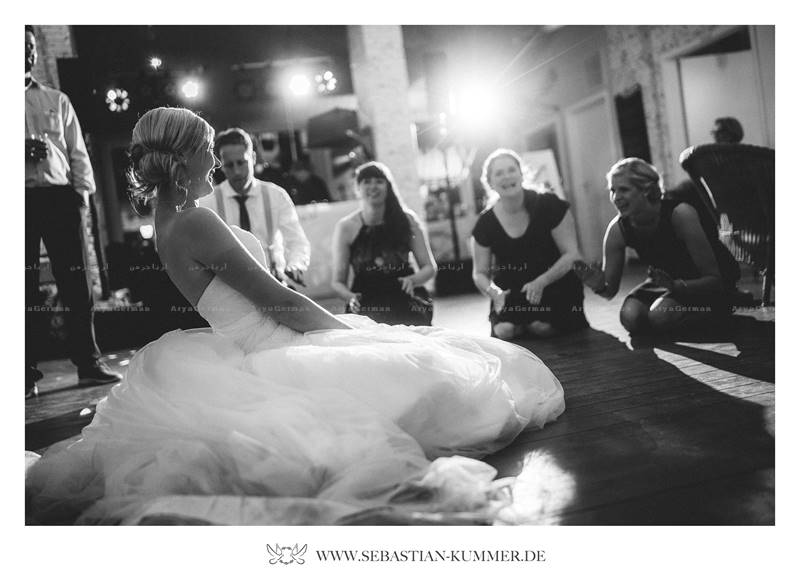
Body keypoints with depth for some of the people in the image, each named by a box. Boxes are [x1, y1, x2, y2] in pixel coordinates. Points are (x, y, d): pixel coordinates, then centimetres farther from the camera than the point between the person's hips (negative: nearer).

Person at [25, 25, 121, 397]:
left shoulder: (57, 100, 18)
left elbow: (77, 150, 13)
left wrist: (82, 189, 0)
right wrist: (24, 149, -12)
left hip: (60, 194, 1)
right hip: (22, 196, -1)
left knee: (76, 282, -2)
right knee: (26, 287, -1)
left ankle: (88, 363, 3)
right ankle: (28, 373, 4)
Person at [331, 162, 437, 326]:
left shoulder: (406, 220, 5)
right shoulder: (345, 227, 2)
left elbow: (430, 267, 8)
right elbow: (338, 281, 6)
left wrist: (412, 280, -14)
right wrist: (350, 297, -16)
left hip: (407, 305, 1)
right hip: (366, 309, 0)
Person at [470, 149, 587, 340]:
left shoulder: (549, 206, -7)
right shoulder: (485, 224, -1)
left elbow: (571, 254, -8)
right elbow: (479, 273, 5)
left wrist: (542, 281, -23)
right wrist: (494, 292, -19)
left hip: (553, 285, -2)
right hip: (511, 293, 2)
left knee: (542, 327, -30)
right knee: (504, 330, -26)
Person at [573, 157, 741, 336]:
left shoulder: (679, 214, -29)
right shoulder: (617, 229, -15)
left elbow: (714, 279, -25)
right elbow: (611, 291, -7)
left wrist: (677, 287, -44)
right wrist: (600, 286, -31)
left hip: (714, 287, -5)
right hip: (668, 280, 5)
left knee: (661, 315, -31)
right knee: (630, 316, -22)